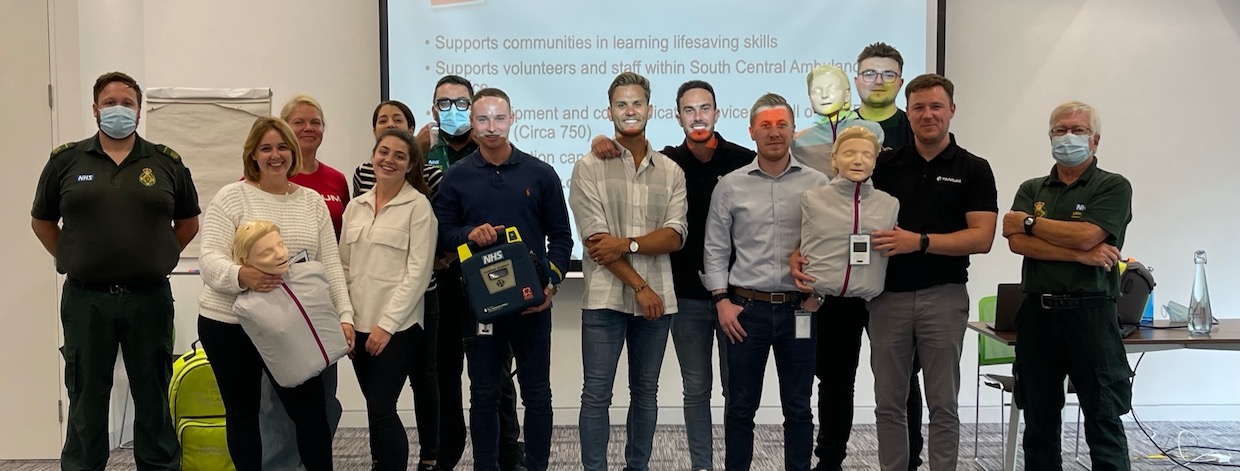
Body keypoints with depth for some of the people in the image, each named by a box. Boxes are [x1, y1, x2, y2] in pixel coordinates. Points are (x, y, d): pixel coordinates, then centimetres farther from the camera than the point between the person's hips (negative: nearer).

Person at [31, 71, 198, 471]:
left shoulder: (167, 163, 4)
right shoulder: (65, 160, 4)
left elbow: (189, 223, 13)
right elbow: (41, 221, 13)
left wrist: (157, 259, 6)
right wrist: (71, 259, 5)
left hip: (150, 298, 0)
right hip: (85, 300, 0)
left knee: (154, 397, 8)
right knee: (86, 399, 9)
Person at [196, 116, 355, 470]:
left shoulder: (313, 201, 7)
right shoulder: (231, 197, -4)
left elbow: (329, 264, 6)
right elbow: (210, 260, -12)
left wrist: (344, 315, -5)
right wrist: (242, 275, -33)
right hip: (229, 324, -2)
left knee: (312, 411, 3)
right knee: (242, 414, 11)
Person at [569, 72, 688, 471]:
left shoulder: (671, 172, 8)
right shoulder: (589, 168, -1)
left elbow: (675, 236, -1)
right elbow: (594, 239, -9)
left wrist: (626, 244, -16)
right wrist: (639, 286, -12)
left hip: (657, 298, 3)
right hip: (605, 297, -3)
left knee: (646, 391, 12)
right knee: (597, 392, 1)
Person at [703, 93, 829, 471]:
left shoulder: (818, 184, 2)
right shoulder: (730, 185, 3)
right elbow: (716, 248, 4)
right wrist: (721, 300, -3)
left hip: (799, 309, 0)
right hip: (746, 308, 0)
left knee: (798, 407, 9)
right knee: (740, 407, 8)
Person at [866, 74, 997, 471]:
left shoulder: (973, 169, 0)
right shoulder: (886, 165, 5)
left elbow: (981, 238, -9)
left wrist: (920, 241, -20)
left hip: (943, 296, -2)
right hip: (888, 295, 2)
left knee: (943, 405, 6)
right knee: (889, 403, 9)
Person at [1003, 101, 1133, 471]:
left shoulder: (1114, 187, 3)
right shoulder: (1031, 189, 14)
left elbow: (1086, 235, -14)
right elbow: (1017, 243, -3)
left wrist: (1029, 222, -2)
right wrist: (1080, 255, -13)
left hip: (1090, 312, -4)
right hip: (1037, 312, 4)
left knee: (1104, 424, 0)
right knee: (1038, 424, 10)